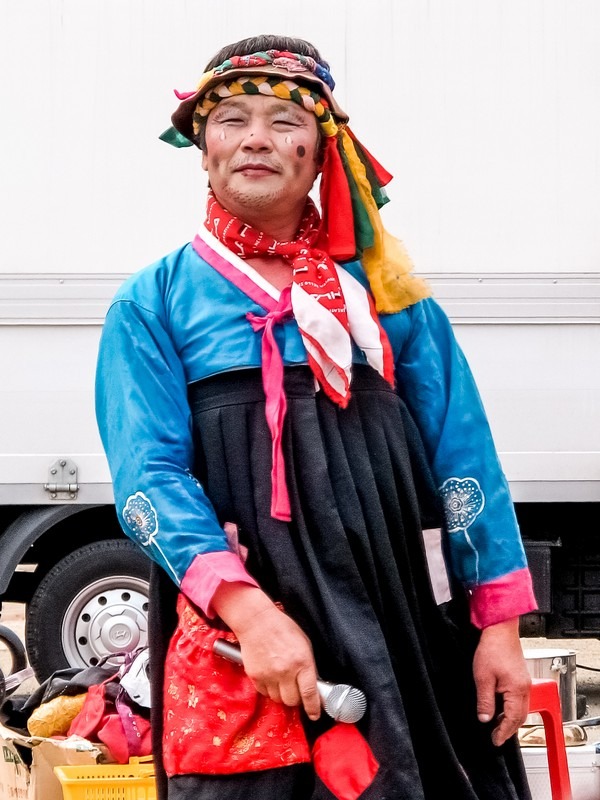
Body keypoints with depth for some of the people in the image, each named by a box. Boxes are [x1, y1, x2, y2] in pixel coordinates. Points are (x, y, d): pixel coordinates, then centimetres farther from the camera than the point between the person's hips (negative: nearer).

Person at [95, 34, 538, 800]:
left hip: (405, 614, 2)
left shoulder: (382, 286, 12)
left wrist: (499, 621, 1)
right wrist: (247, 608, -21)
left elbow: (462, 455, 10)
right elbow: (148, 477, -6)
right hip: (234, 627, -2)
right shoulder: (152, 303, 6)